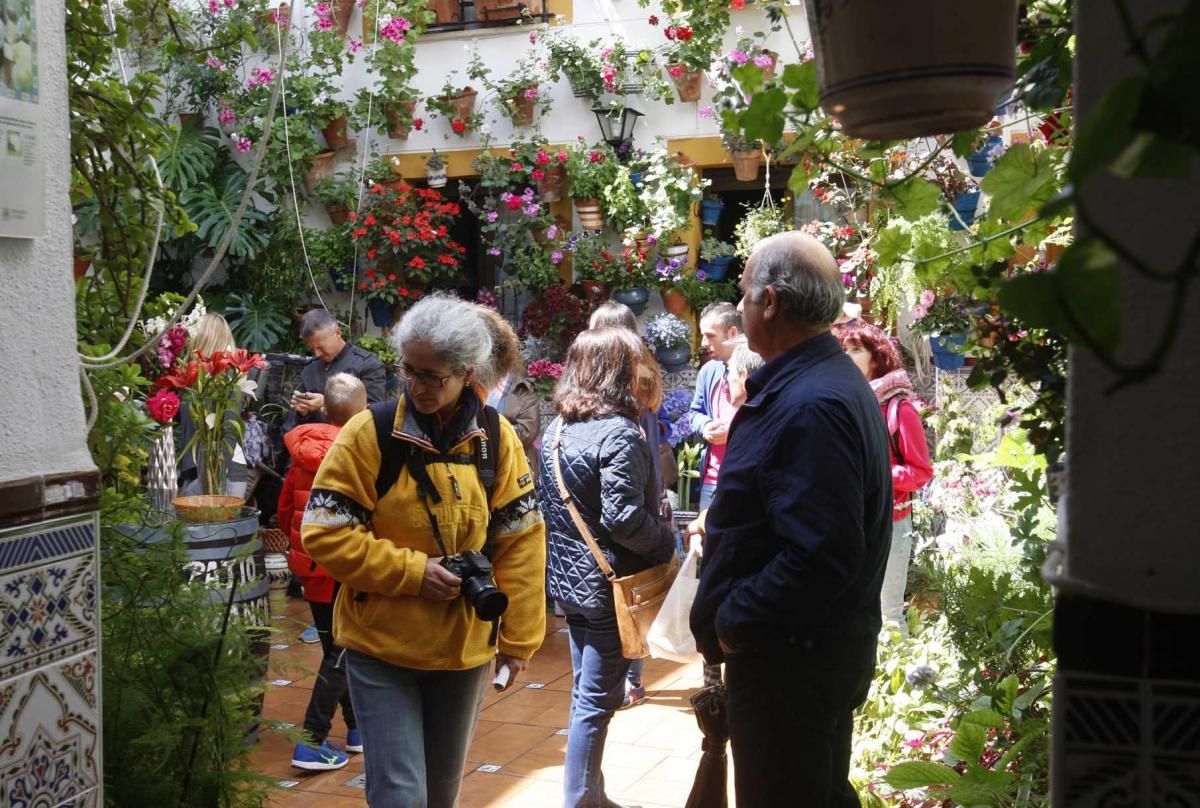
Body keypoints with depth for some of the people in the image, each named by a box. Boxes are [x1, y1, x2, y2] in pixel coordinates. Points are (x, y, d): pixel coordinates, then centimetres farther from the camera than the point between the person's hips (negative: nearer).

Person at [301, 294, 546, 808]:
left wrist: (519, 640, 1)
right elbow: (325, 534, -12)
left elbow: (520, 542, 1)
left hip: (464, 647, 3)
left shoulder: (497, 439, -3)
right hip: (381, 646, -3)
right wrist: (413, 571, -20)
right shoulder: (369, 433, -12)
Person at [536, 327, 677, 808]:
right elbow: (623, 519, -24)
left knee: (586, 690, 18)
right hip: (609, 585, -8)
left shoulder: (556, 429, 6)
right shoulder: (619, 435, -19)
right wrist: (667, 543, -10)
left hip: (566, 578, 8)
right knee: (596, 700, 2)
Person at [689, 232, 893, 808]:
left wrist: (732, 623, -21)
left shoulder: (810, 406, -26)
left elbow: (817, 558, -32)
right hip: (826, 649, 10)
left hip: (789, 664, -10)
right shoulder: (831, 381, 9)